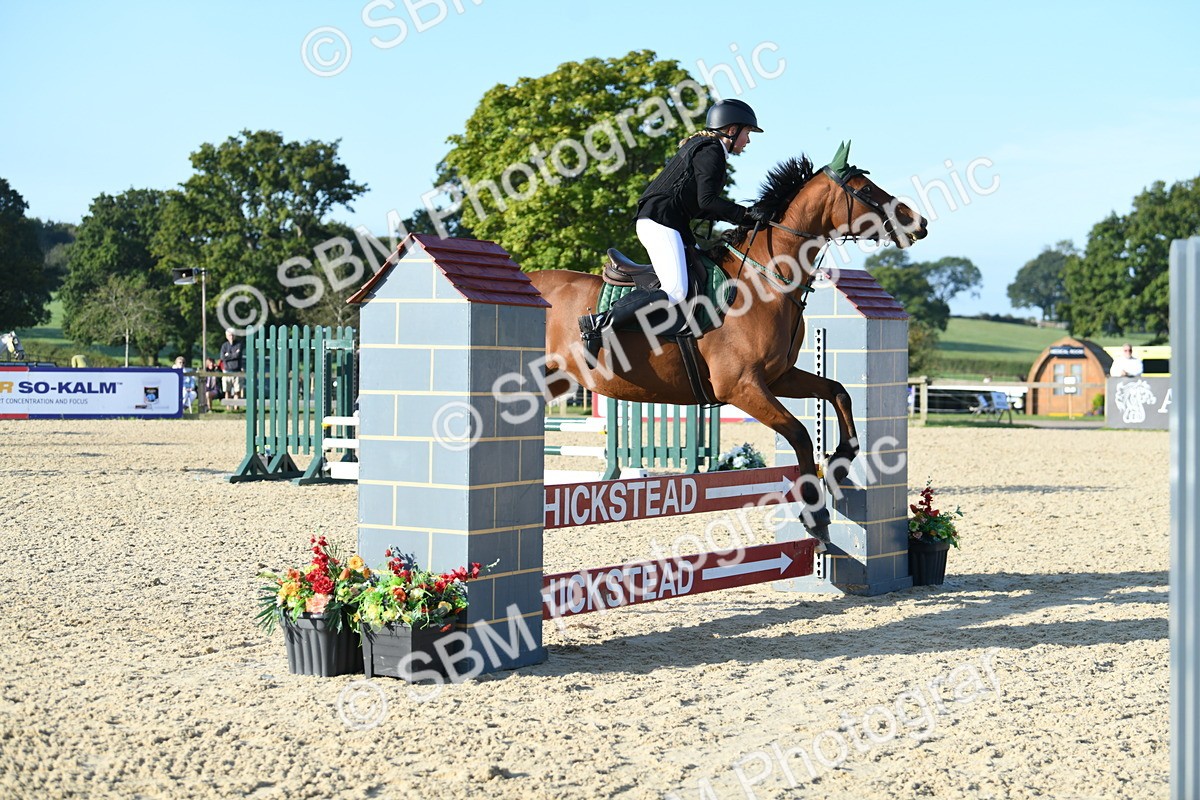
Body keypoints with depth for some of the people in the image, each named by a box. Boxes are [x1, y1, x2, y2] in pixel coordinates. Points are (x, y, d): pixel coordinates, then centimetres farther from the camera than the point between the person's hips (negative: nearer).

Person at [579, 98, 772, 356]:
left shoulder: (701, 147, 24)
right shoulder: (711, 151, -7)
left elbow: (696, 204, 21)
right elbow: (707, 201, -18)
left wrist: (738, 215, 15)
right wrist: (745, 213, -11)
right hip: (660, 221, -11)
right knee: (675, 292, -23)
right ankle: (597, 324, -27)